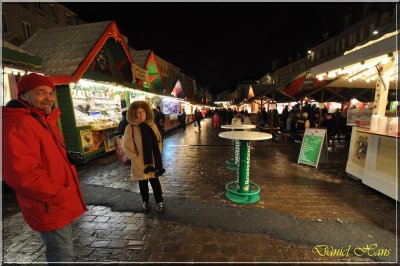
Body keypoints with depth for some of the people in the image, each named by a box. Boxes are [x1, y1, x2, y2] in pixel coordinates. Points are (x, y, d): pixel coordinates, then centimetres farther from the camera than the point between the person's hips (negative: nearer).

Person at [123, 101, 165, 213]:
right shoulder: (130, 128, -9)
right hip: (140, 162, -2)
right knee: (143, 183, 15)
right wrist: (135, 158, -11)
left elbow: (159, 140, 11)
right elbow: (126, 145, -8)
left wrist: (158, 154, 2)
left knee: (155, 182, 10)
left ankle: (159, 202, 26)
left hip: (153, 161, 2)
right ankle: (145, 202, 34)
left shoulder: (152, 125, 2)